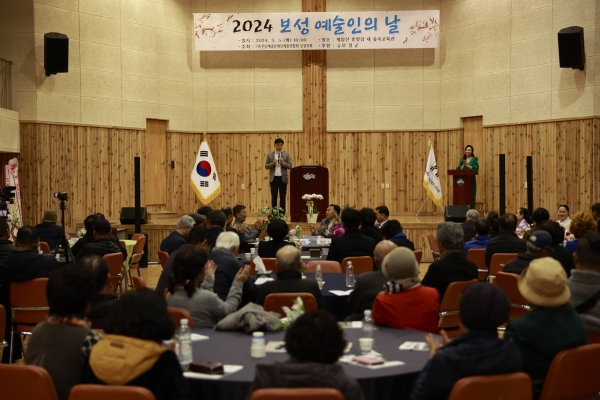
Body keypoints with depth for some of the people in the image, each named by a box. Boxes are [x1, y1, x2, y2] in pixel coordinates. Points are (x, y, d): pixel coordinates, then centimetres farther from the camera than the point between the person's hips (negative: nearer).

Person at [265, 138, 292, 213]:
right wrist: (272, 163, -15)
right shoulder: (270, 155, 5)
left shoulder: (286, 155, 5)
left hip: (283, 178, 0)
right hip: (274, 178, 0)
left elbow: (290, 166, 0)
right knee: (274, 197, 3)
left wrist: (283, 163, -15)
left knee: (282, 198, 4)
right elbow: (266, 166, 4)